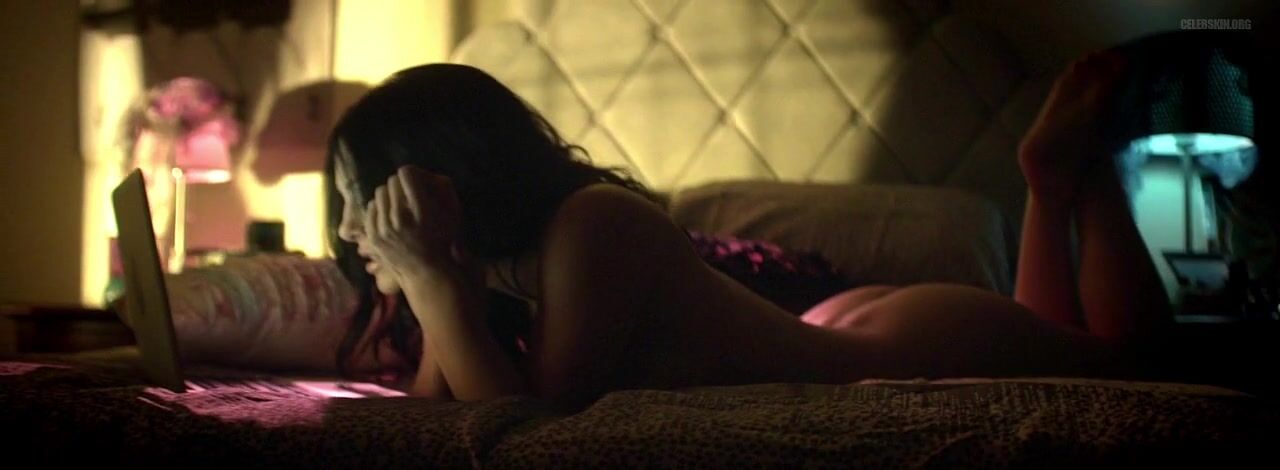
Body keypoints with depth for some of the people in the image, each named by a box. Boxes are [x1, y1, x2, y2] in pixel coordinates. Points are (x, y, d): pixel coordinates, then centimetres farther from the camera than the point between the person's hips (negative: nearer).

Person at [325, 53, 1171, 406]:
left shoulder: (590, 228, -34)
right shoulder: (488, 264, -10)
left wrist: (430, 278, -38)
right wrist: (423, 285, -23)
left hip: (929, 346, -7)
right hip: (847, 336, 7)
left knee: (1124, 347, 24)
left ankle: (1066, 162, 33)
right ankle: (1056, 173, 37)